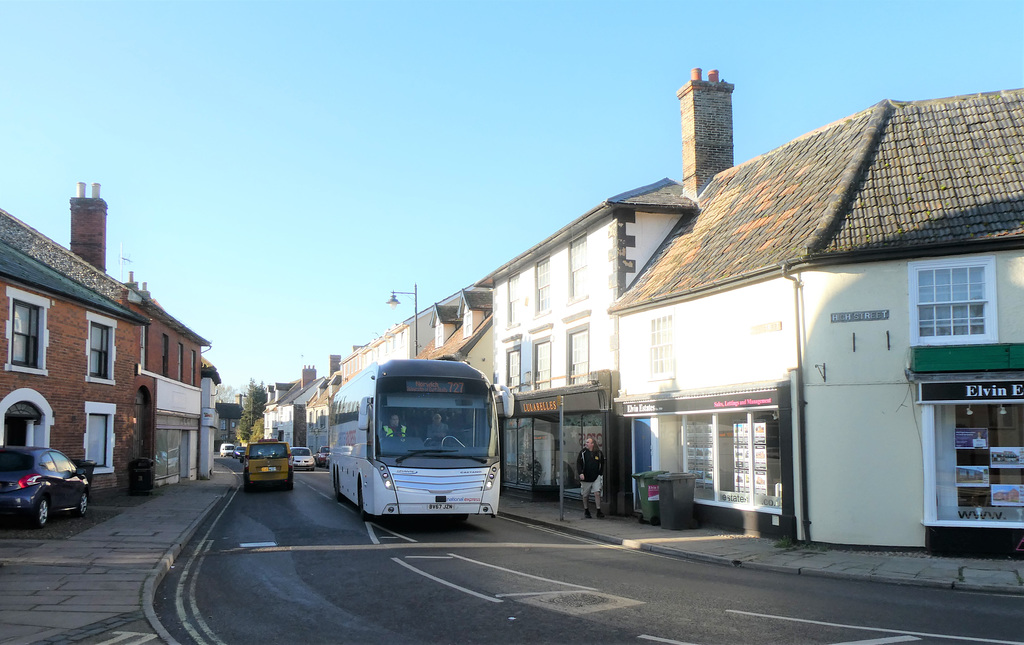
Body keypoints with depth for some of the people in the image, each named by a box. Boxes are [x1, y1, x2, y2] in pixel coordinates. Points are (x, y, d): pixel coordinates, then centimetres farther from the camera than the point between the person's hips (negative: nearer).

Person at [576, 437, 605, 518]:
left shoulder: (599, 453, 2)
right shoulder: (583, 452, 0)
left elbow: (602, 465, 14)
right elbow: (578, 463, -1)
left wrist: (601, 474, 10)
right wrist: (580, 473, -14)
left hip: (596, 477, 0)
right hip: (585, 478, 0)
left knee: (597, 493, -12)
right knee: (585, 495, 7)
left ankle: (599, 511, -6)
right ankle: (586, 511, 23)